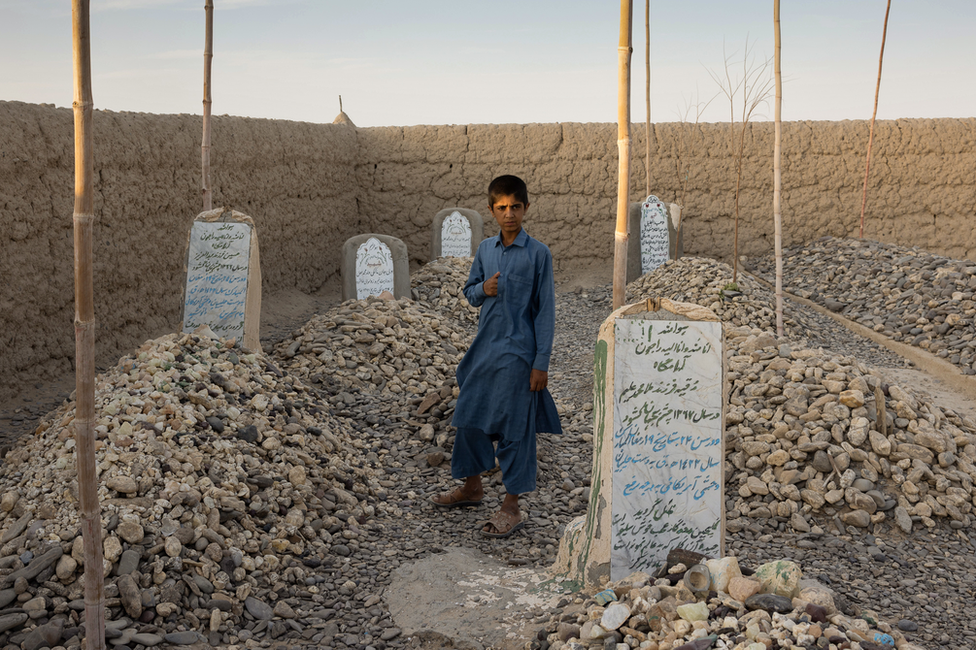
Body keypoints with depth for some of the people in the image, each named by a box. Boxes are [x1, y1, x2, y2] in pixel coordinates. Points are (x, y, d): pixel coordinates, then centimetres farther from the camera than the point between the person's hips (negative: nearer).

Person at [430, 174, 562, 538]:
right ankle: (472, 486, 35)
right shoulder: (485, 250, 7)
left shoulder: (538, 254, -7)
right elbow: (470, 293, 19)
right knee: (470, 417, 14)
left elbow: (545, 310, -7)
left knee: (514, 427, 0)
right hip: (484, 348, 6)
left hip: (518, 353, -6)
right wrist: (483, 289, -6)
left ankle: (512, 508, 11)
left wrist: (541, 362, -11)